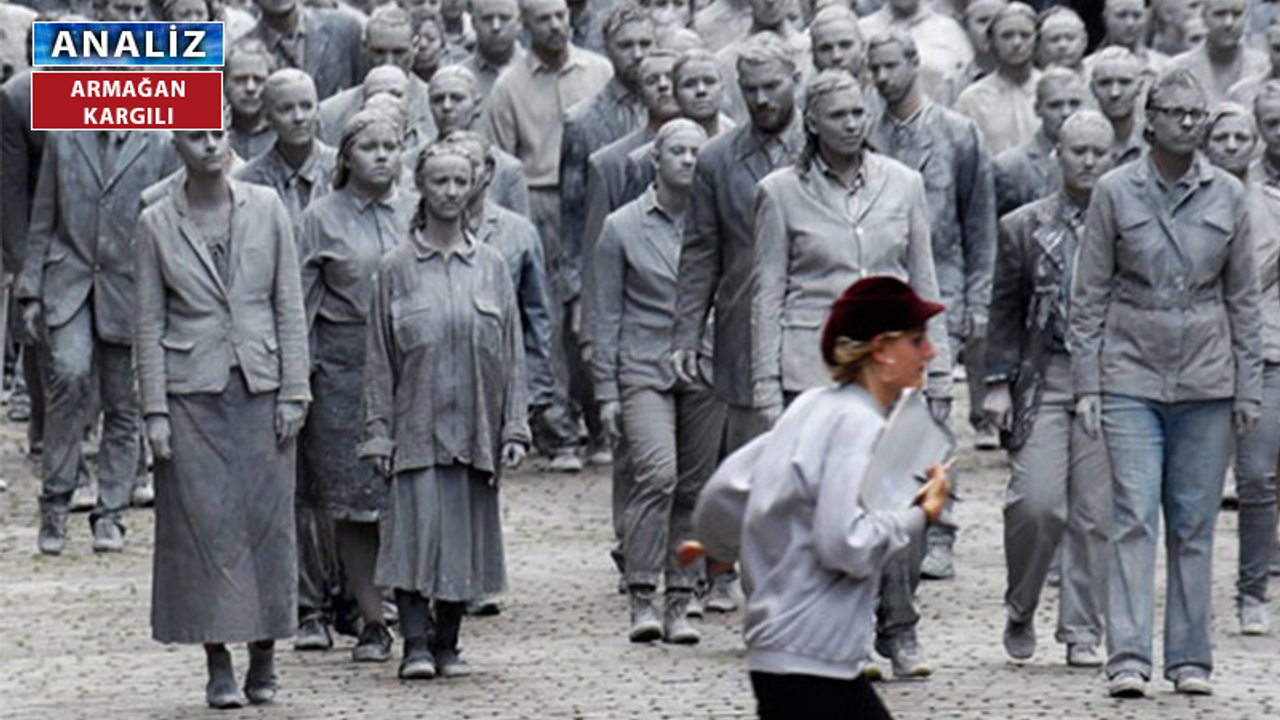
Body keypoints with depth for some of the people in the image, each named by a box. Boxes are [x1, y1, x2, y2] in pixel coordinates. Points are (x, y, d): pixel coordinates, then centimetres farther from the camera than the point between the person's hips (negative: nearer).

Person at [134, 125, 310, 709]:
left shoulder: (267, 210, 3)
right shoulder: (157, 224, 1)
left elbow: (290, 307, 5)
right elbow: (149, 324, 2)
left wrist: (293, 392, -1)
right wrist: (155, 411, -4)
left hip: (261, 389, 1)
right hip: (192, 393, -1)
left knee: (267, 520, 2)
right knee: (204, 524, -2)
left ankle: (264, 658, 12)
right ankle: (218, 666, 4)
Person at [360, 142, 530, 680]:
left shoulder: (491, 266, 8)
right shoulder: (397, 267, 2)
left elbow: (512, 353, 9)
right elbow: (380, 358, 3)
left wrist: (514, 428, 2)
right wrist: (377, 431, -3)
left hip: (474, 428, 2)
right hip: (416, 427, -2)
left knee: (464, 534, 4)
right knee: (417, 526, -11)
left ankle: (447, 643, 13)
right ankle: (416, 643, -8)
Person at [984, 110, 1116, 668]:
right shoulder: (1024, 228, 8)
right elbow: (1005, 312, 9)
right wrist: (998, 383, 1)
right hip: (1041, 377, 0)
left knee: (1094, 513, 1)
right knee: (1035, 502, -11)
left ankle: (1083, 632, 9)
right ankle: (1020, 612, 12)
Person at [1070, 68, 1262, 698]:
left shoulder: (1227, 196, 6)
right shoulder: (1115, 193, 0)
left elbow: (1244, 297, 10)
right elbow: (1089, 295, 3)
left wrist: (1248, 387, 7)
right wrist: (1087, 384, -2)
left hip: (1205, 382, 2)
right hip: (1132, 377, -2)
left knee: (1195, 523, 5)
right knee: (1134, 516, -10)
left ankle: (1190, 658, 11)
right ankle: (1128, 657, -13)